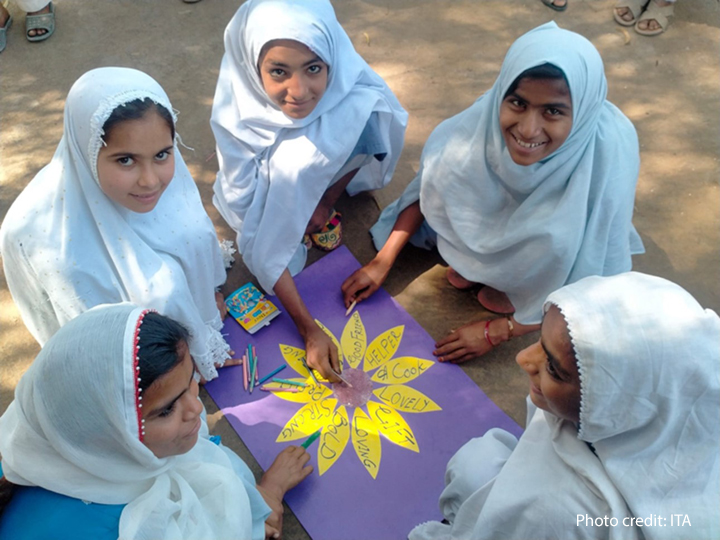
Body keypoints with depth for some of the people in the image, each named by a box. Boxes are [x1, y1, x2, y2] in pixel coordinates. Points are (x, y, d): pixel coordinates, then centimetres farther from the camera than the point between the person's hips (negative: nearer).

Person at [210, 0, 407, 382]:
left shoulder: (356, 95, -34)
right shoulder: (237, 117, -35)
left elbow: (383, 136, -10)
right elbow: (254, 234, -34)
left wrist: (328, 200, -15)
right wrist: (308, 328, -39)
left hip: (331, 170, 3)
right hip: (269, 188, -2)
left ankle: (330, 198, 3)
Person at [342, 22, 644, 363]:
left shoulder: (608, 161, -37)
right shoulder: (491, 112, -30)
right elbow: (431, 182, -14)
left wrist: (495, 332, -23)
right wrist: (382, 261, -13)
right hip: (502, 209, 3)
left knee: (556, 240, -31)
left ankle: (519, 287, -1)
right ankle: (481, 259, 3)